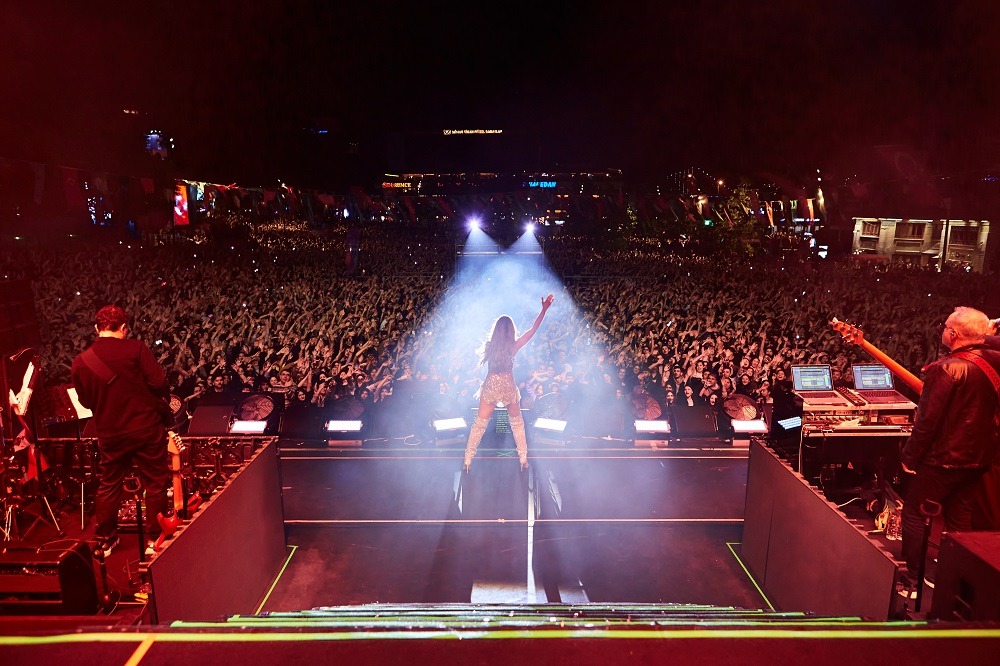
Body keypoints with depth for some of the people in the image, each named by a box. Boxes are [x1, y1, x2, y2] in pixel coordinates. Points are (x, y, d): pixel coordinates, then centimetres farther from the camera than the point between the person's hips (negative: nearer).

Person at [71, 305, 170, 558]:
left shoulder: (80, 362, -1)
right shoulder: (136, 349, -13)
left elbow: (85, 400, 9)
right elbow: (159, 383, -16)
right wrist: (160, 401, 3)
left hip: (110, 434, 4)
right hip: (147, 428, -4)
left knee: (109, 485, 19)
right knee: (155, 483, 8)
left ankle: (106, 539, 29)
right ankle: (155, 538, 13)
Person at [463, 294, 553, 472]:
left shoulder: (489, 345, -8)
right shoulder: (514, 346, -11)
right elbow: (533, 329, -7)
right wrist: (544, 309, -4)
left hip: (490, 387, 1)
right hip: (509, 387, -1)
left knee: (479, 424, 12)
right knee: (517, 423, 19)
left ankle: (468, 459, 15)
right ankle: (523, 459, 24)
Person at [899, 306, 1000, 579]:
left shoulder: (947, 368, -23)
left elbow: (927, 420, -22)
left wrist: (909, 457, -12)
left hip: (946, 459, -8)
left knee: (914, 513, 5)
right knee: (959, 515, 20)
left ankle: (914, 575, 10)